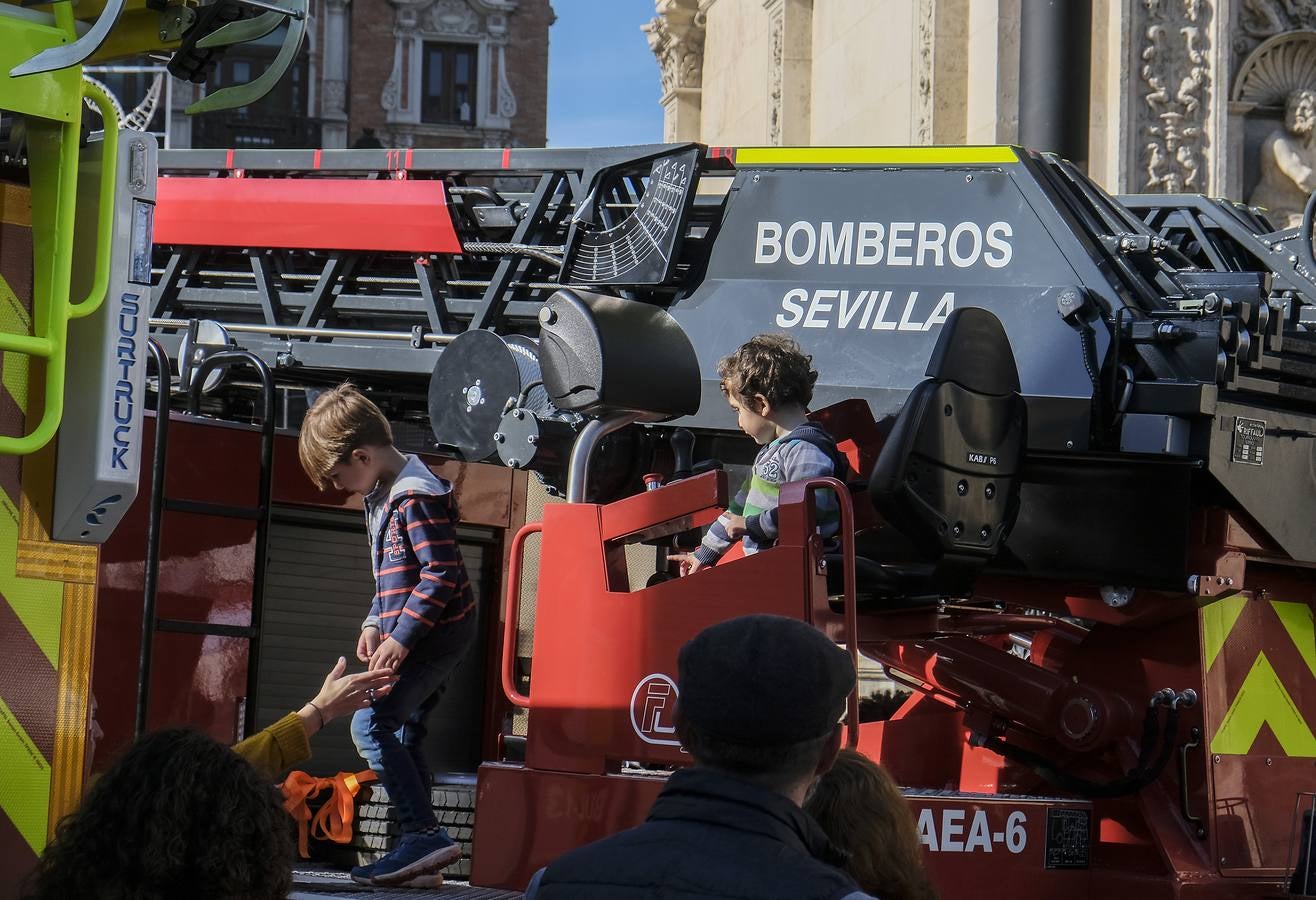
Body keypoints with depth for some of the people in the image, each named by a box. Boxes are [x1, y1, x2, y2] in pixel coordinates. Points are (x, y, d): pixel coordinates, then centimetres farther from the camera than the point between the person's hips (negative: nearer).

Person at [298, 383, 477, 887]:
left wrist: (401, 638, -22)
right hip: (422, 636, 11)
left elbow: (441, 575, -22)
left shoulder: (416, 496, -18)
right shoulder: (382, 495, 16)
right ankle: (420, 845, 19)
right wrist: (375, 624, 11)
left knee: (371, 723, -17)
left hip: (435, 632, -11)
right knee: (404, 734, 13)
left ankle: (423, 835, -20)